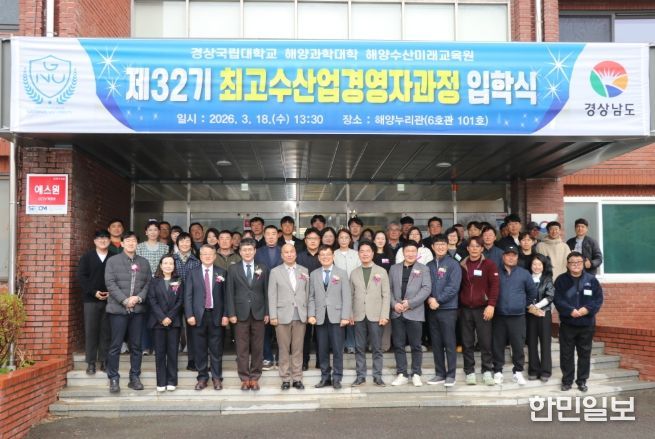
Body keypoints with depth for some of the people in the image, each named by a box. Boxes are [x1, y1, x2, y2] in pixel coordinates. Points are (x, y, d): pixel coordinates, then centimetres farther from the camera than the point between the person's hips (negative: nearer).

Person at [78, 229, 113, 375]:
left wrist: (111, 292, -11)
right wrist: (94, 292, -10)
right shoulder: (87, 257, 6)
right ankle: (91, 363, 6)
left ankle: (104, 361, 11)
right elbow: (81, 277, 0)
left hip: (109, 299, 0)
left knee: (106, 331, 3)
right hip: (91, 299, 0)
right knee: (91, 331, 0)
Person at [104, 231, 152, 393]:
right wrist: (124, 300, -14)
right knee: (115, 345, -1)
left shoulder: (144, 262, 12)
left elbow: (148, 283, 7)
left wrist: (139, 297, -10)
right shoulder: (113, 261, 3)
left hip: (138, 309, 3)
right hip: (118, 308, -3)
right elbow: (110, 283, -6)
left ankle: (135, 378, 14)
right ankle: (113, 379, 6)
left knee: (136, 345, 6)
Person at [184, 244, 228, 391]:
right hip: (199, 315, 1)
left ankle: (217, 378, 13)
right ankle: (202, 377, 16)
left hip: (216, 315, 0)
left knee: (216, 349, 4)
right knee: (199, 349, 6)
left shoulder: (221, 273, 5)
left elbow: (225, 295, 3)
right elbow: (188, 296, 2)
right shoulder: (193, 273, 6)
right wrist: (189, 315, -7)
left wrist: (225, 315, -4)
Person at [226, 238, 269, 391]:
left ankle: (255, 378, 12)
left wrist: (267, 313, 0)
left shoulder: (263, 269, 6)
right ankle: (244, 378, 9)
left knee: (257, 348, 4)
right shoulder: (233, 269, 5)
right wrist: (231, 313, -4)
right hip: (241, 314, 0)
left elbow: (266, 292, 5)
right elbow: (229, 293, 2)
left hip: (258, 314, 1)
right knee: (242, 348, 2)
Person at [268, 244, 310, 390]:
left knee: (298, 349, 5)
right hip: (283, 316, -2)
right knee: (284, 349, 3)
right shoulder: (275, 272, 3)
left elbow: (307, 293, 9)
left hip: (300, 316, 2)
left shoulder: (304, 271, 10)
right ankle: (285, 379, 11)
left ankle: (297, 378, 12)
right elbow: (272, 295, 0)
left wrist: (308, 313, 4)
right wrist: (273, 316, -5)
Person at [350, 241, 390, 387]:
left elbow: (386, 295, 1)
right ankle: (360, 376, 12)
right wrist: (350, 314, -1)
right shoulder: (354, 273, 11)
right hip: (359, 316, 2)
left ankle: (377, 376, 10)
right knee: (359, 348, 5)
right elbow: (351, 295, 8)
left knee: (376, 348, 2)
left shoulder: (381, 271, 4)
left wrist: (384, 315, -7)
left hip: (375, 315, -2)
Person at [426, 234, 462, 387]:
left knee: (449, 343, -2)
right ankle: (440, 374, 17)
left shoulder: (453, 264, -2)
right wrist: (429, 299, -10)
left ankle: (450, 375, 5)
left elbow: (453, 287, -11)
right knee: (436, 344, 9)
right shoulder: (429, 266, 11)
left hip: (448, 309, -4)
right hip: (432, 309, 4)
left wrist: (438, 300, -14)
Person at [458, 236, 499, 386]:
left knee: (485, 342, -1)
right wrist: (457, 305, 7)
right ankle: (470, 372, 12)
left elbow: (494, 286, -6)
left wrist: (491, 305, -15)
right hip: (465, 309, 3)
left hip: (483, 308, -2)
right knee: (467, 343, 5)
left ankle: (487, 371, 8)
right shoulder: (462, 265, 8)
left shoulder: (489, 264, 0)